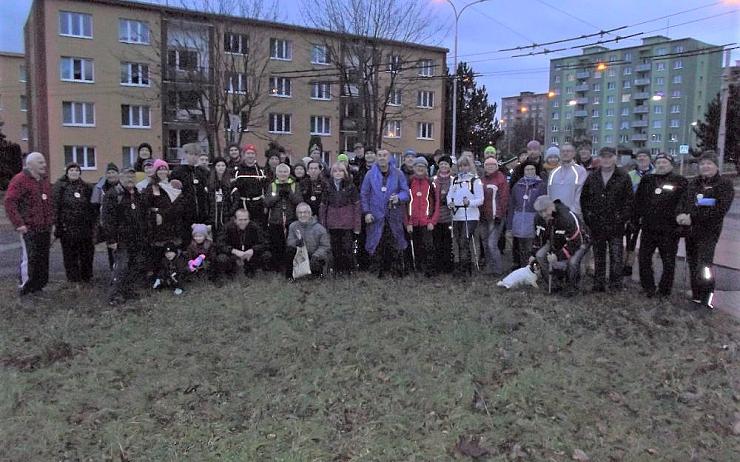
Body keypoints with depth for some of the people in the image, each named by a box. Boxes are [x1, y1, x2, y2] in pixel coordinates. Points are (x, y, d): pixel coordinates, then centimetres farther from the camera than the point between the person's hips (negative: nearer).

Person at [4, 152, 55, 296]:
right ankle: (24, 287, 8)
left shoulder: (45, 181, 15)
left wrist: (51, 222, 14)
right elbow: (10, 202, -14)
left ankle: (38, 286, 22)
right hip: (29, 229, -7)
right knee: (29, 259, -4)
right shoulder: (19, 180, -8)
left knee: (43, 259, 11)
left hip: (45, 229, 7)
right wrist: (19, 224, -18)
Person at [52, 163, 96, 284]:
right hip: (67, 227, -3)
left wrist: (93, 226, 6)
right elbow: (55, 206, -4)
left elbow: (92, 207, 11)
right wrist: (56, 224, -11)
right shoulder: (60, 186, 2)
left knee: (87, 252, 8)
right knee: (69, 253, 3)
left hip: (84, 227, 3)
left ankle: (86, 276, 22)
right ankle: (73, 277, 14)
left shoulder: (86, 187, 11)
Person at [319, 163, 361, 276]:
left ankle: (348, 270, 11)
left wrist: (357, 225, -6)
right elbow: (323, 206, 11)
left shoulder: (351, 186, 2)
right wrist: (322, 224, 5)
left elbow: (356, 206, 0)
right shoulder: (328, 187, 9)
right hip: (332, 224, 2)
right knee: (335, 249, 5)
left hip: (347, 223, -2)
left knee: (347, 247, -2)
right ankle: (337, 270, 17)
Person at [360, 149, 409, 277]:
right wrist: (366, 212, -2)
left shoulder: (397, 174, 2)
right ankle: (380, 269, 13)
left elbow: (406, 191, 4)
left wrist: (399, 198, -18)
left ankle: (398, 267, 12)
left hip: (394, 216, 0)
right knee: (377, 244, 1)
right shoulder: (370, 174, 3)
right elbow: (364, 194, 6)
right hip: (376, 216, 0)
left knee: (395, 243, -1)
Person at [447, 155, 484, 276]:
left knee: (464, 242, -13)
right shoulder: (455, 180, 15)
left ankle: (462, 268, -9)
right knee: (460, 243, 10)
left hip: (470, 216, -6)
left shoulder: (475, 180, -1)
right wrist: (450, 203, -10)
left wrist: (469, 202, -24)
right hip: (457, 215, 6)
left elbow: (480, 199, -6)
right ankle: (468, 266, 22)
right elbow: (450, 194, 11)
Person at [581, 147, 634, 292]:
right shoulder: (592, 178, 10)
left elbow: (629, 200, -1)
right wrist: (587, 216, 4)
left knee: (616, 255, 0)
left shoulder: (623, 177, 1)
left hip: (615, 225, -3)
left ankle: (615, 283, 8)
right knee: (598, 256, 10)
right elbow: (584, 198, 13)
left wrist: (623, 218, -8)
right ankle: (598, 284, 17)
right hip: (596, 225, 3)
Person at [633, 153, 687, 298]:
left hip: (669, 231, -3)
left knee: (669, 262, 6)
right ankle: (648, 288, 20)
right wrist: (636, 219, 8)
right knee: (644, 259, 6)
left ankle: (664, 291, 19)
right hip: (648, 228, 3)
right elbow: (638, 201, 12)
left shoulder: (681, 182, -2)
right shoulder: (647, 180, 8)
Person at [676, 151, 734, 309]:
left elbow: (720, 210, -15)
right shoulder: (694, 183, 15)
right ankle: (696, 295, 24)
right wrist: (681, 214, -13)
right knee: (692, 264, 11)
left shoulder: (725, 184, -4)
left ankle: (708, 295, 5)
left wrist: (693, 217, -19)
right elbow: (683, 201, 10)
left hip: (708, 232, -6)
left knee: (703, 265, -13)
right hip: (690, 230, 6)